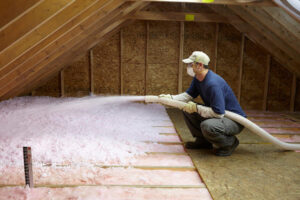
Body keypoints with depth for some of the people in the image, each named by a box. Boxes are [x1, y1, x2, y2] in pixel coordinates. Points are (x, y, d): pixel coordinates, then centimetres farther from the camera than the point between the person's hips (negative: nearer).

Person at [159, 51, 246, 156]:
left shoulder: (213, 83, -30)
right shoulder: (197, 79, 0)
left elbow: (218, 113, -32)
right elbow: (188, 95, 6)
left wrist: (196, 108, -25)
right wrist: (170, 97, -9)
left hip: (235, 121, -9)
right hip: (216, 113, 9)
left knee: (207, 126, -37)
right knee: (187, 109, 3)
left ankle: (230, 142, -5)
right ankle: (203, 141, 13)